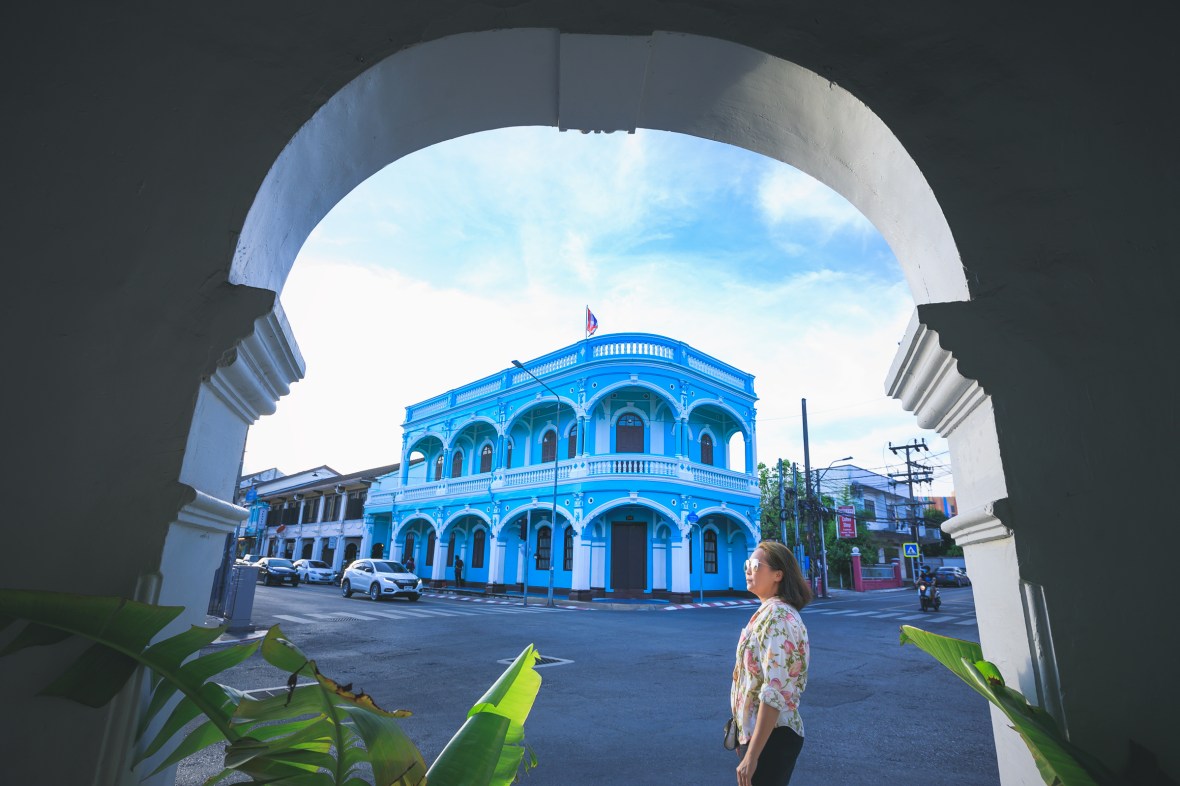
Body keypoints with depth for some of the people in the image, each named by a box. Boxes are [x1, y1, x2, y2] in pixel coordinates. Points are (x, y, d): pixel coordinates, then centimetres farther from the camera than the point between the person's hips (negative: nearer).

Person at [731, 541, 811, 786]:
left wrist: (751, 755, -24)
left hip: (771, 736, -9)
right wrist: (746, 740, 20)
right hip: (755, 731, 9)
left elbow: (775, 693, -27)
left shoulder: (775, 616, -22)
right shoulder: (772, 611, 9)